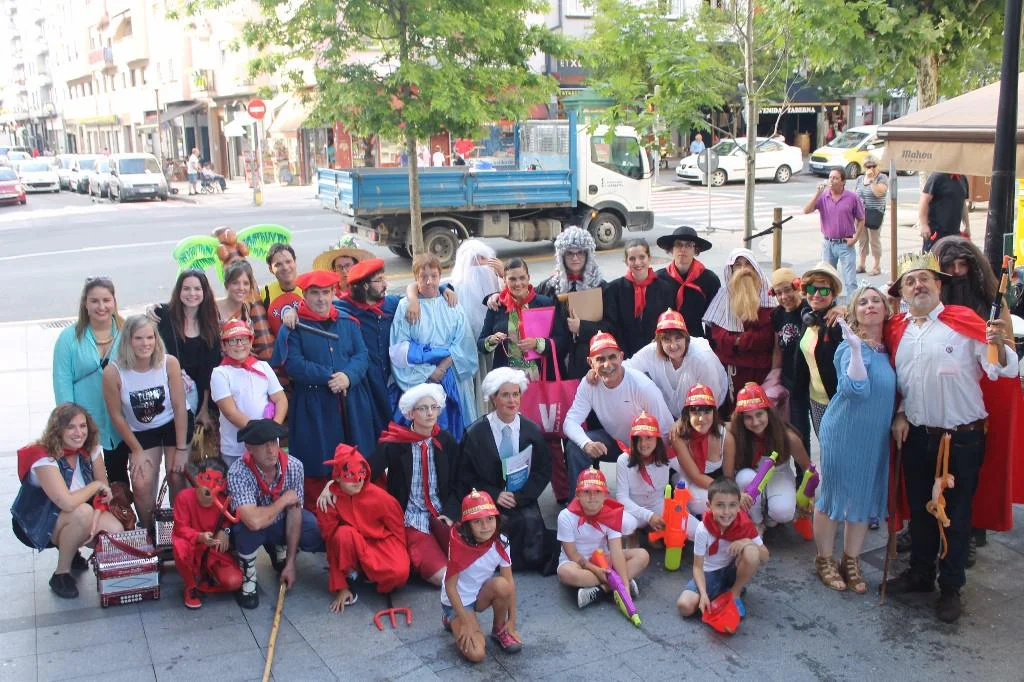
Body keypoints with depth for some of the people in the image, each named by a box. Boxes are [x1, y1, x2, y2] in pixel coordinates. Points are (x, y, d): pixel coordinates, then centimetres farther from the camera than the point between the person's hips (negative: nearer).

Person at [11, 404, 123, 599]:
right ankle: (61, 574, -13)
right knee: (82, 513, -35)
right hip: (35, 523, -6)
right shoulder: (44, 458, -30)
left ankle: (70, 550, 13)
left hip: (73, 517, 6)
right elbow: (68, 503, -40)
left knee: (116, 532, -19)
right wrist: (95, 486, -23)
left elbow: (104, 490, -5)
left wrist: (95, 518, -23)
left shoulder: (91, 449, -10)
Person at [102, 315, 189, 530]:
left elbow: (179, 406, -16)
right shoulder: (113, 372, -23)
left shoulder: (169, 363, -23)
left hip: (174, 424, 0)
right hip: (141, 432, 1)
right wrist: (137, 451, -5)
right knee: (141, 485, -9)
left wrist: (181, 448, -13)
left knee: (176, 477, -7)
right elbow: (117, 416, -10)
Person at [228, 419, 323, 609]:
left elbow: (294, 514, -16)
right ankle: (247, 578, -8)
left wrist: (290, 563, -16)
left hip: (281, 523, 4)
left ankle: (280, 552, 14)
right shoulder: (238, 473, -34)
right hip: (249, 529, -4)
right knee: (250, 528, -38)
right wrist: (284, 500, -28)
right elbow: (255, 521, -46)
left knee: (321, 534, -19)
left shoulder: (294, 466, -21)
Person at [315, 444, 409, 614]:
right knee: (344, 533, -35)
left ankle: (365, 573, 1)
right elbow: (331, 540, -15)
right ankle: (350, 574, -8)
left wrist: (398, 556, -5)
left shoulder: (380, 497, -18)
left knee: (400, 573, -31)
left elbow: (397, 530, -1)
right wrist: (340, 587, -16)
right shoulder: (328, 500, -19)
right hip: (352, 550, 0)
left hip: (380, 543, 0)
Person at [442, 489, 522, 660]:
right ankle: (453, 621, 9)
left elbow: (509, 582, -10)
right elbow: (450, 586, -20)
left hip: (481, 595, 4)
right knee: (476, 654, -22)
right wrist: (466, 622, -20)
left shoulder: (500, 543, -16)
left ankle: (499, 631, -4)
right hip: (457, 601, -3)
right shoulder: (459, 544, -26)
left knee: (501, 584, -32)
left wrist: (512, 620, -11)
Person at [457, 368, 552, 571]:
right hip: (489, 501, -1)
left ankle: (533, 556, 1)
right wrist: (495, 495, -12)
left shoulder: (532, 431, 2)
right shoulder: (475, 433, -3)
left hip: (523, 500, 1)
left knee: (531, 521, -27)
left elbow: (543, 471, 5)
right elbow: (466, 475, 0)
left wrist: (520, 497, -9)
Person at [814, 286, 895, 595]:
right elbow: (857, 389, -30)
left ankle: (851, 562, 27)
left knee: (864, 498, 13)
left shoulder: (890, 347, 5)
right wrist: (856, 348, -35)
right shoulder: (850, 347, -15)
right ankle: (824, 560, 22)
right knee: (834, 495, 6)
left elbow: (895, 391, 17)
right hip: (844, 433, -6)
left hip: (875, 437, 7)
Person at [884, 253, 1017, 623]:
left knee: (956, 514, 6)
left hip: (962, 439, -4)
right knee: (919, 508, 17)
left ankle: (951, 587, 21)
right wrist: (899, 413, 4)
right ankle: (920, 572, 36)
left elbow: (1005, 370, -15)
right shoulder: (897, 330, 5)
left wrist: (999, 345, -34)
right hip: (917, 436, 4)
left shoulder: (965, 321, -9)